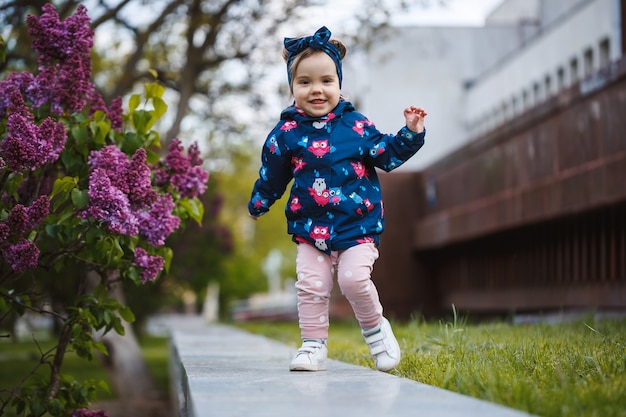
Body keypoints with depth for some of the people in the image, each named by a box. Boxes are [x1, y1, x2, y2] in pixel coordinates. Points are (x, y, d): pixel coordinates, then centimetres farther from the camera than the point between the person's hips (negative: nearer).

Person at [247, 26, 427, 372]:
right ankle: (313, 345, 8)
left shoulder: (356, 125, 0)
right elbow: (271, 176, 14)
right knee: (310, 284, -5)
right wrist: (257, 204, 21)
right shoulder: (285, 134, 1)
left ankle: (376, 328, 10)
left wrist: (411, 133, -4)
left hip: (357, 225, -2)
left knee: (354, 279, -16)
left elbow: (387, 155, 7)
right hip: (310, 227, 2)